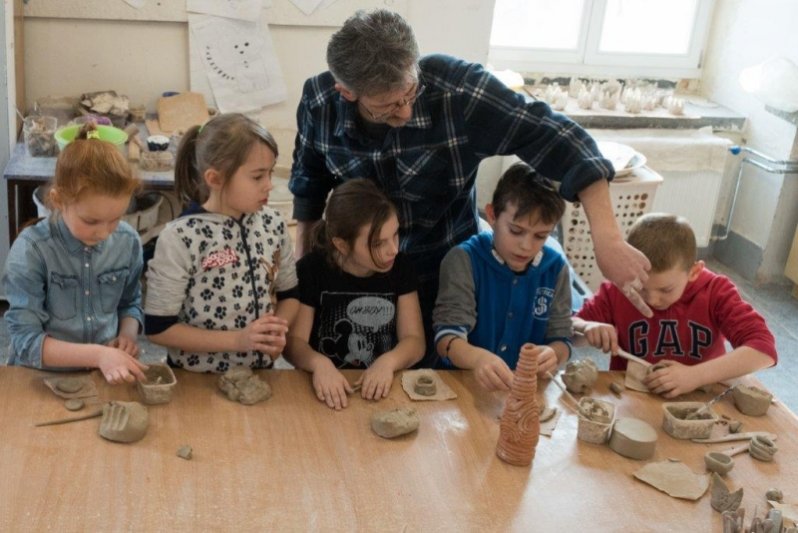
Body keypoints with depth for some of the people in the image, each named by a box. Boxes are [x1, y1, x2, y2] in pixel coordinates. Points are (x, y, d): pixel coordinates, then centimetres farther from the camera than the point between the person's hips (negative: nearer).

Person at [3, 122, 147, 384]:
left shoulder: (128, 241, -2)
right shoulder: (30, 250, -13)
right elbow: (25, 341, -14)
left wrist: (128, 334, -6)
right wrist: (97, 355, -24)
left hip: (108, 374, 2)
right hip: (43, 379, -2)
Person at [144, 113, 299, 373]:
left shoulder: (273, 224, -6)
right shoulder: (180, 238, -19)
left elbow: (288, 293, 7)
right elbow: (157, 327, -16)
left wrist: (278, 330, -12)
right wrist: (237, 339, -21)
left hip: (259, 372, 2)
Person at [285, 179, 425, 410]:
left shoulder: (400, 267, -1)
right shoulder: (312, 270, -8)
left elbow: (414, 340, -2)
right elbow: (293, 340, -7)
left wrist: (388, 362, -23)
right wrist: (319, 363, -28)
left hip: (382, 389, 3)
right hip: (329, 391, -2)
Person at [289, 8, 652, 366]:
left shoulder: (458, 89, -29)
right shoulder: (319, 101, -17)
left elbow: (556, 139, -27)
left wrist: (608, 240, -36)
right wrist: (302, 261, 11)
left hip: (444, 273, -2)